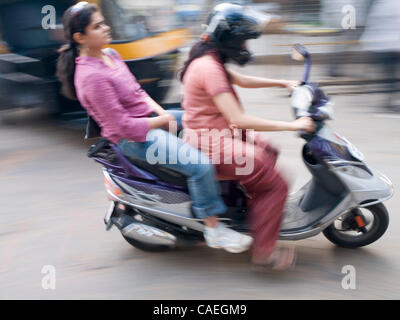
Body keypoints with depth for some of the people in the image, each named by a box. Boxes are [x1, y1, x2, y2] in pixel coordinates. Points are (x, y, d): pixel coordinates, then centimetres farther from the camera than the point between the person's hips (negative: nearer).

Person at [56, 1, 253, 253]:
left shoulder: (111, 56, 7)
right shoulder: (91, 76, -23)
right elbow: (124, 125, -24)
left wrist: (163, 113, -2)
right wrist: (164, 121, -13)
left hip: (150, 119, 10)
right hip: (134, 138, -10)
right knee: (201, 165, -22)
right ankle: (213, 229, -5)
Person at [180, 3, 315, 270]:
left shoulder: (209, 60, 7)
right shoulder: (209, 68, -25)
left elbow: (242, 80, 24)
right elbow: (238, 119, -30)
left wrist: (283, 82, 18)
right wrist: (291, 125, -26)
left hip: (220, 131, 11)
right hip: (212, 142, -11)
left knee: (269, 152, 28)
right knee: (276, 184, -12)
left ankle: (253, 202, 40)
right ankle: (263, 250, -3)